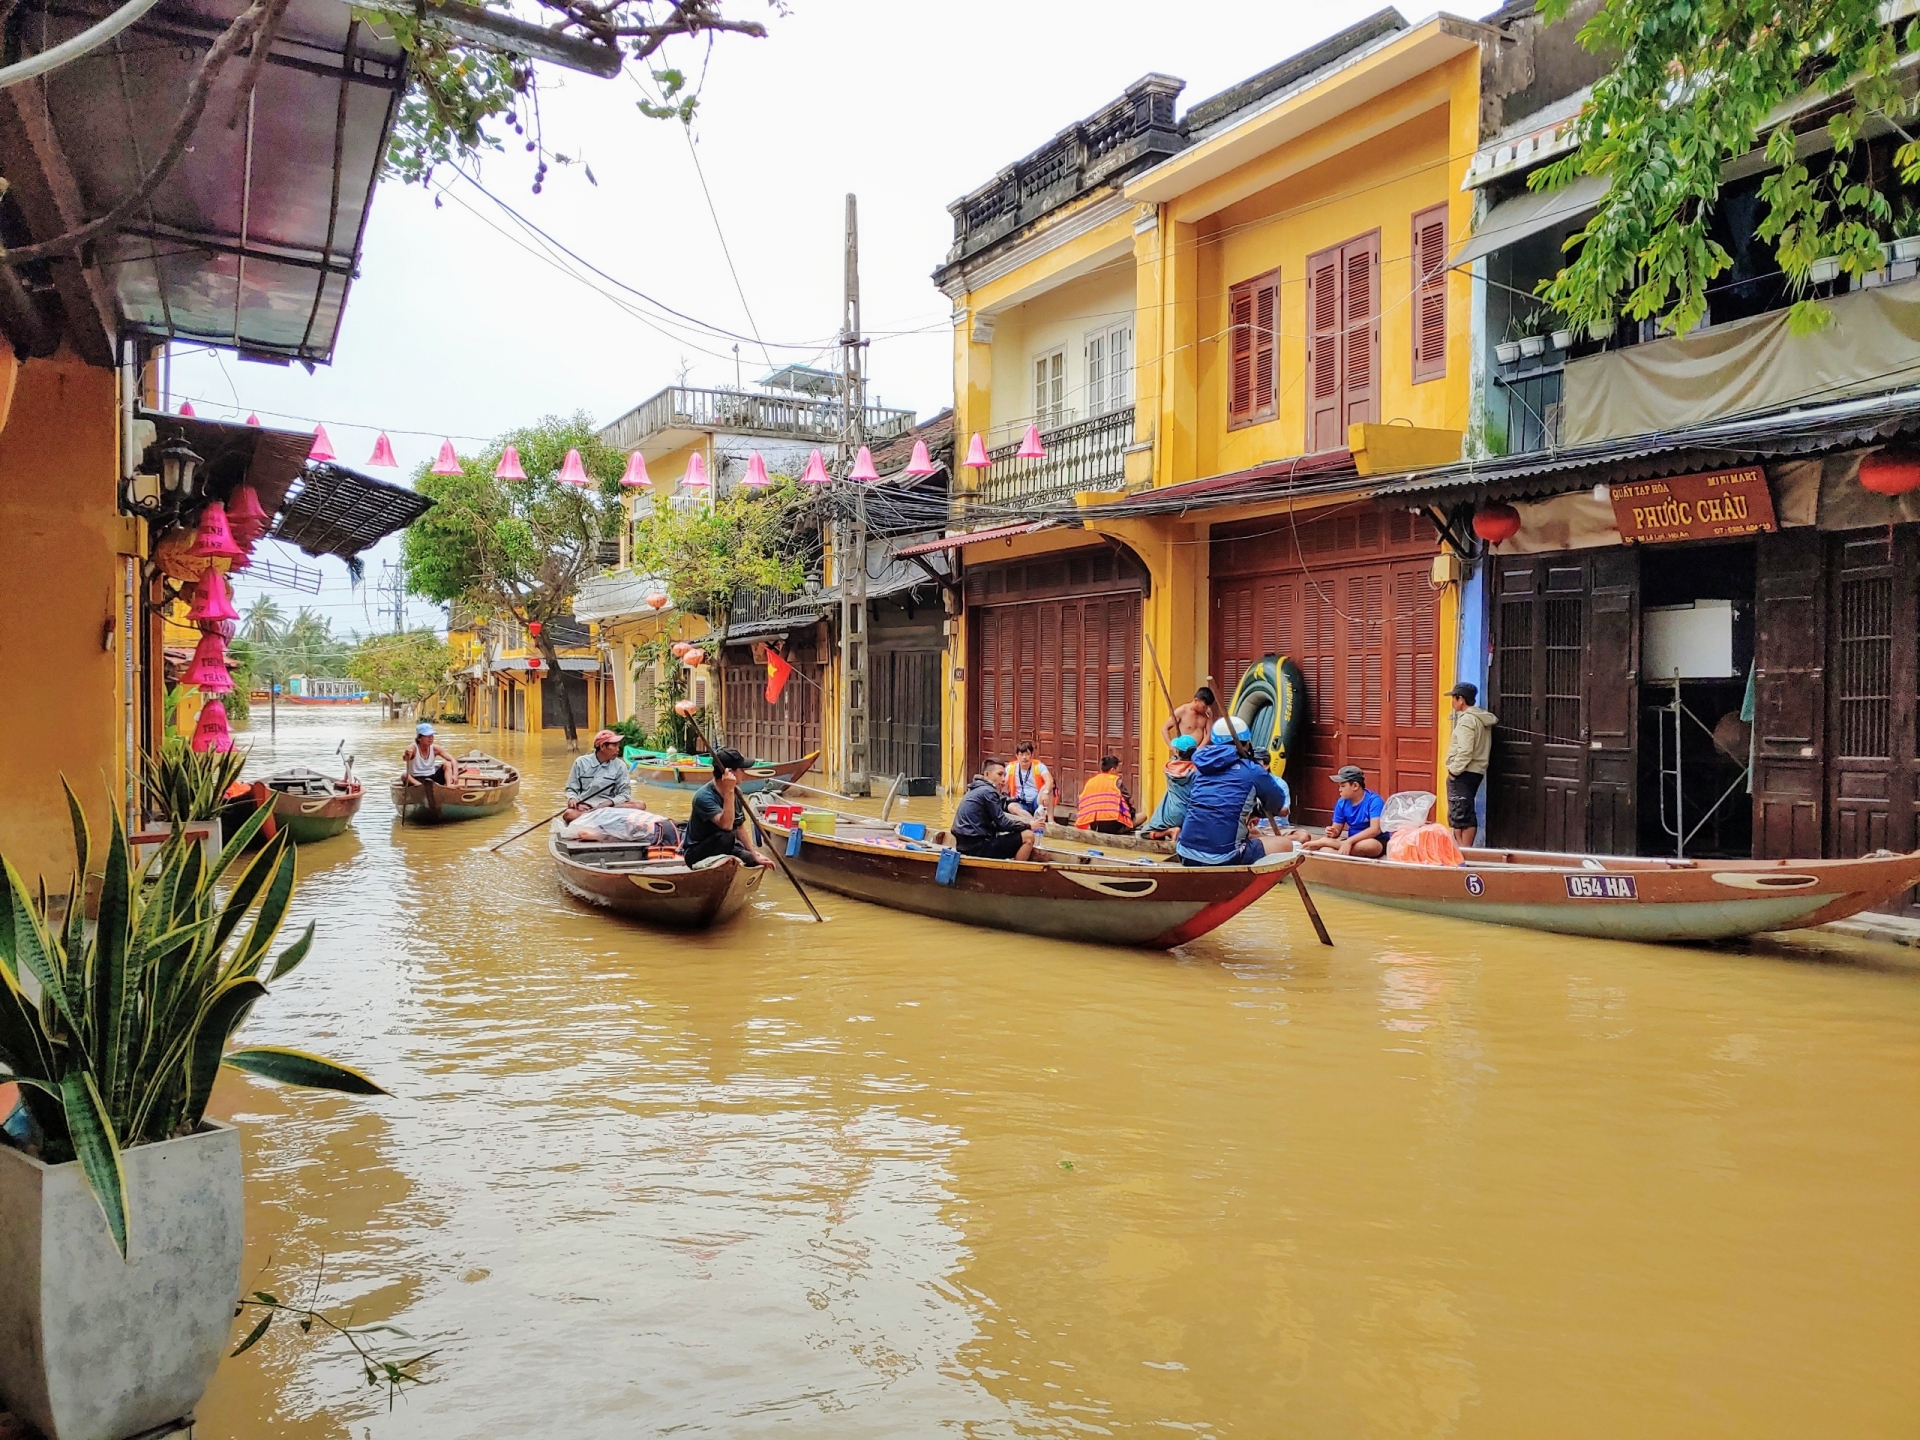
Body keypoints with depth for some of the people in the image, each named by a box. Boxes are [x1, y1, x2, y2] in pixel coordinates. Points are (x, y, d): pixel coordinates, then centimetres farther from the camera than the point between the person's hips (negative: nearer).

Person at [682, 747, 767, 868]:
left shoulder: (736, 792, -1)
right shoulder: (704, 796, -26)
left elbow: (740, 827, 8)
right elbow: (726, 826, -39)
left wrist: (754, 855, 1)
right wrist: (729, 791, -40)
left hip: (722, 848, 8)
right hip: (697, 852, -8)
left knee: (754, 861, -11)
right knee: (726, 835, -34)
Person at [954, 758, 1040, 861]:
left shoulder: (978, 790, 19)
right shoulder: (987, 791, -10)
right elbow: (1002, 823, -12)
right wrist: (1028, 826, -1)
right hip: (976, 846, -10)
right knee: (1028, 836, -10)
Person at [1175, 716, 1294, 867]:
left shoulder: (1201, 768, 15)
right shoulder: (1252, 771, 0)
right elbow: (1283, 809, 15)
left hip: (1186, 855, 7)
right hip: (1223, 858, -7)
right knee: (1283, 844, 13)